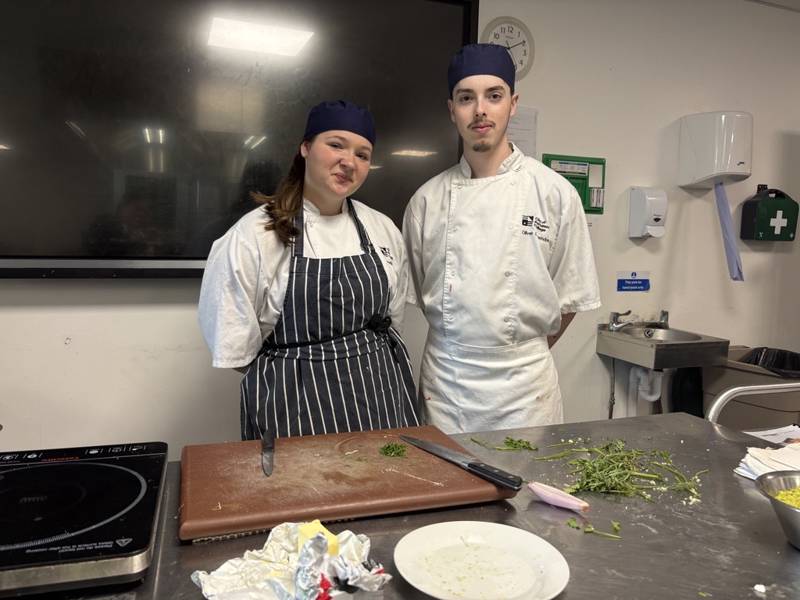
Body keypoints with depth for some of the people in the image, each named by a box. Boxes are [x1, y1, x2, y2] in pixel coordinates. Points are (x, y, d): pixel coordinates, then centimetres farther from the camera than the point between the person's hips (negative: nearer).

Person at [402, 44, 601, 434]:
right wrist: (456, 352, 8)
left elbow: (570, 298, 2)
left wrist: (525, 356, 7)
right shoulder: (428, 199, 0)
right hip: (443, 383, 2)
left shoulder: (554, 193, -5)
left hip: (522, 386, -1)